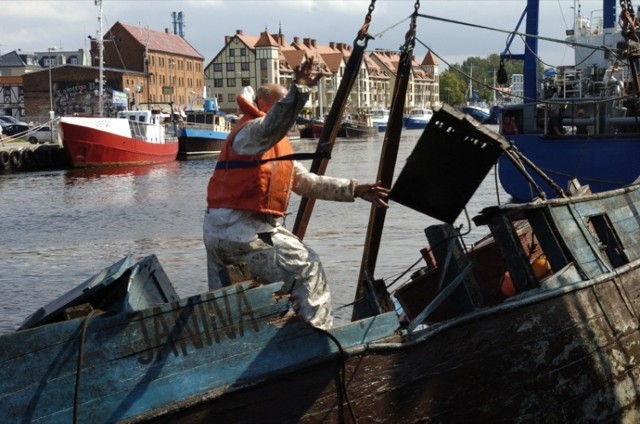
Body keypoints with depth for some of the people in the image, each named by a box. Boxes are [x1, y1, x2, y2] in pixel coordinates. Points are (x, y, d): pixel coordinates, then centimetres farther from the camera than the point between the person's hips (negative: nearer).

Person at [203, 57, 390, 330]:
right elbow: (271, 126, -33)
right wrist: (298, 91, -45)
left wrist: (354, 190, 20)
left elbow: (307, 182, 25)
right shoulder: (252, 130, -6)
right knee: (307, 269, -1)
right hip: (242, 229, -10)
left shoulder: (278, 147, 26)